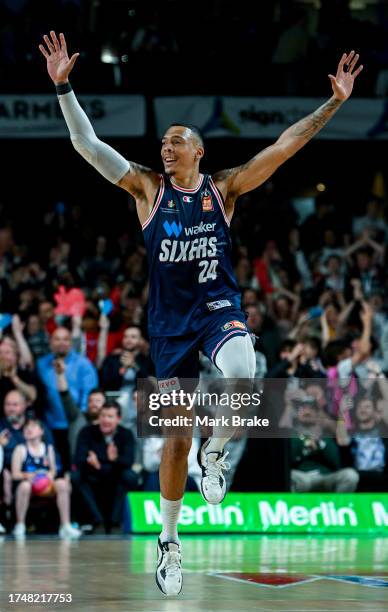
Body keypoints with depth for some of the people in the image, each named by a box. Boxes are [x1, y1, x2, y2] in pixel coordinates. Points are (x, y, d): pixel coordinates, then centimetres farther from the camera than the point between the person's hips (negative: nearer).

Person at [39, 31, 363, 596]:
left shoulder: (224, 188, 2)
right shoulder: (148, 187, 2)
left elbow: (286, 144, -2)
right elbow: (87, 144, -4)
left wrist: (335, 102, -7)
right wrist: (64, 88, -13)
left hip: (219, 308, -1)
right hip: (170, 321, 1)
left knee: (242, 375, -36)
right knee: (175, 439, 4)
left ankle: (215, 451, -5)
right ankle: (168, 542, 20)